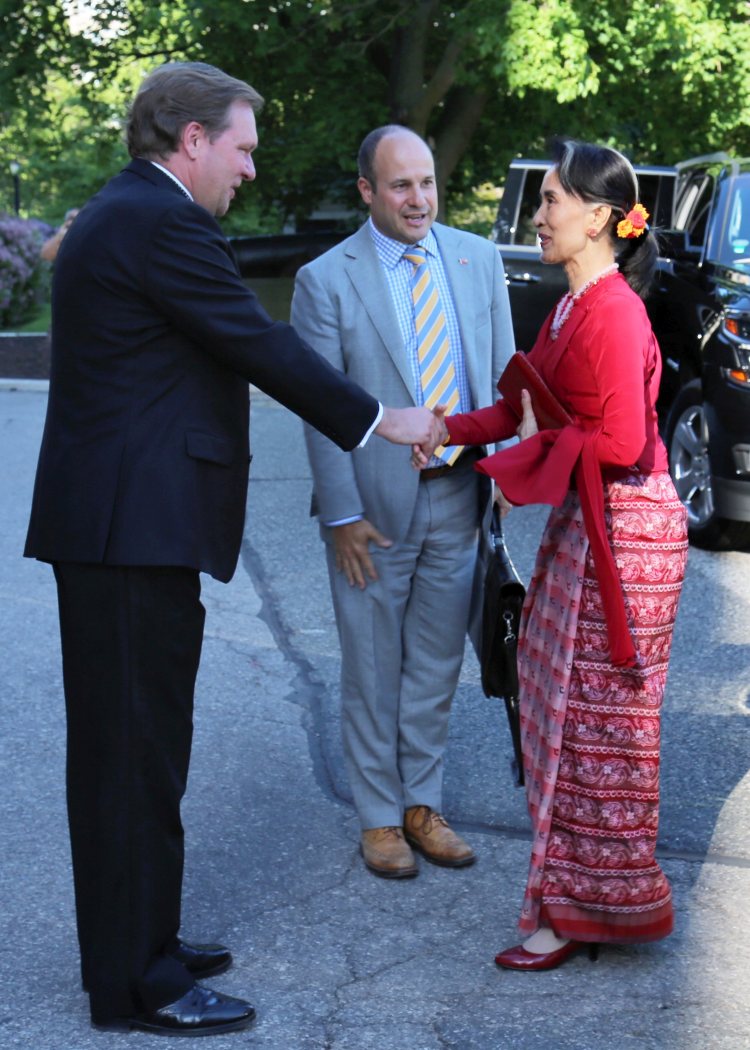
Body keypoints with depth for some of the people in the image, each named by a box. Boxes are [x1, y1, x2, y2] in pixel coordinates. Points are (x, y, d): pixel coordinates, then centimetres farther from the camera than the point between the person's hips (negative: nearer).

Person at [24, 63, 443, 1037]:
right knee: (136, 750, -3)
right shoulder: (160, 223, -15)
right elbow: (262, 345, -14)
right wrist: (381, 419, -3)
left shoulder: (117, 217, 18)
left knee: (128, 747, 17)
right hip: (135, 527, -11)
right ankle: (136, 984, 6)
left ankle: (133, 945, 28)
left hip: (112, 522, 11)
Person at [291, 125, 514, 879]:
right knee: (373, 671, 9)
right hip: (377, 506, -3)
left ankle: (423, 804, 29)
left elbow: (502, 373, 8)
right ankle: (379, 816, 23)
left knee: (436, 667, 14)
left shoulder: (478, 260, 4)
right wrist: (342, 515, -12)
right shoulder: (325, 280, -7)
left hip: (457, 499, 4)